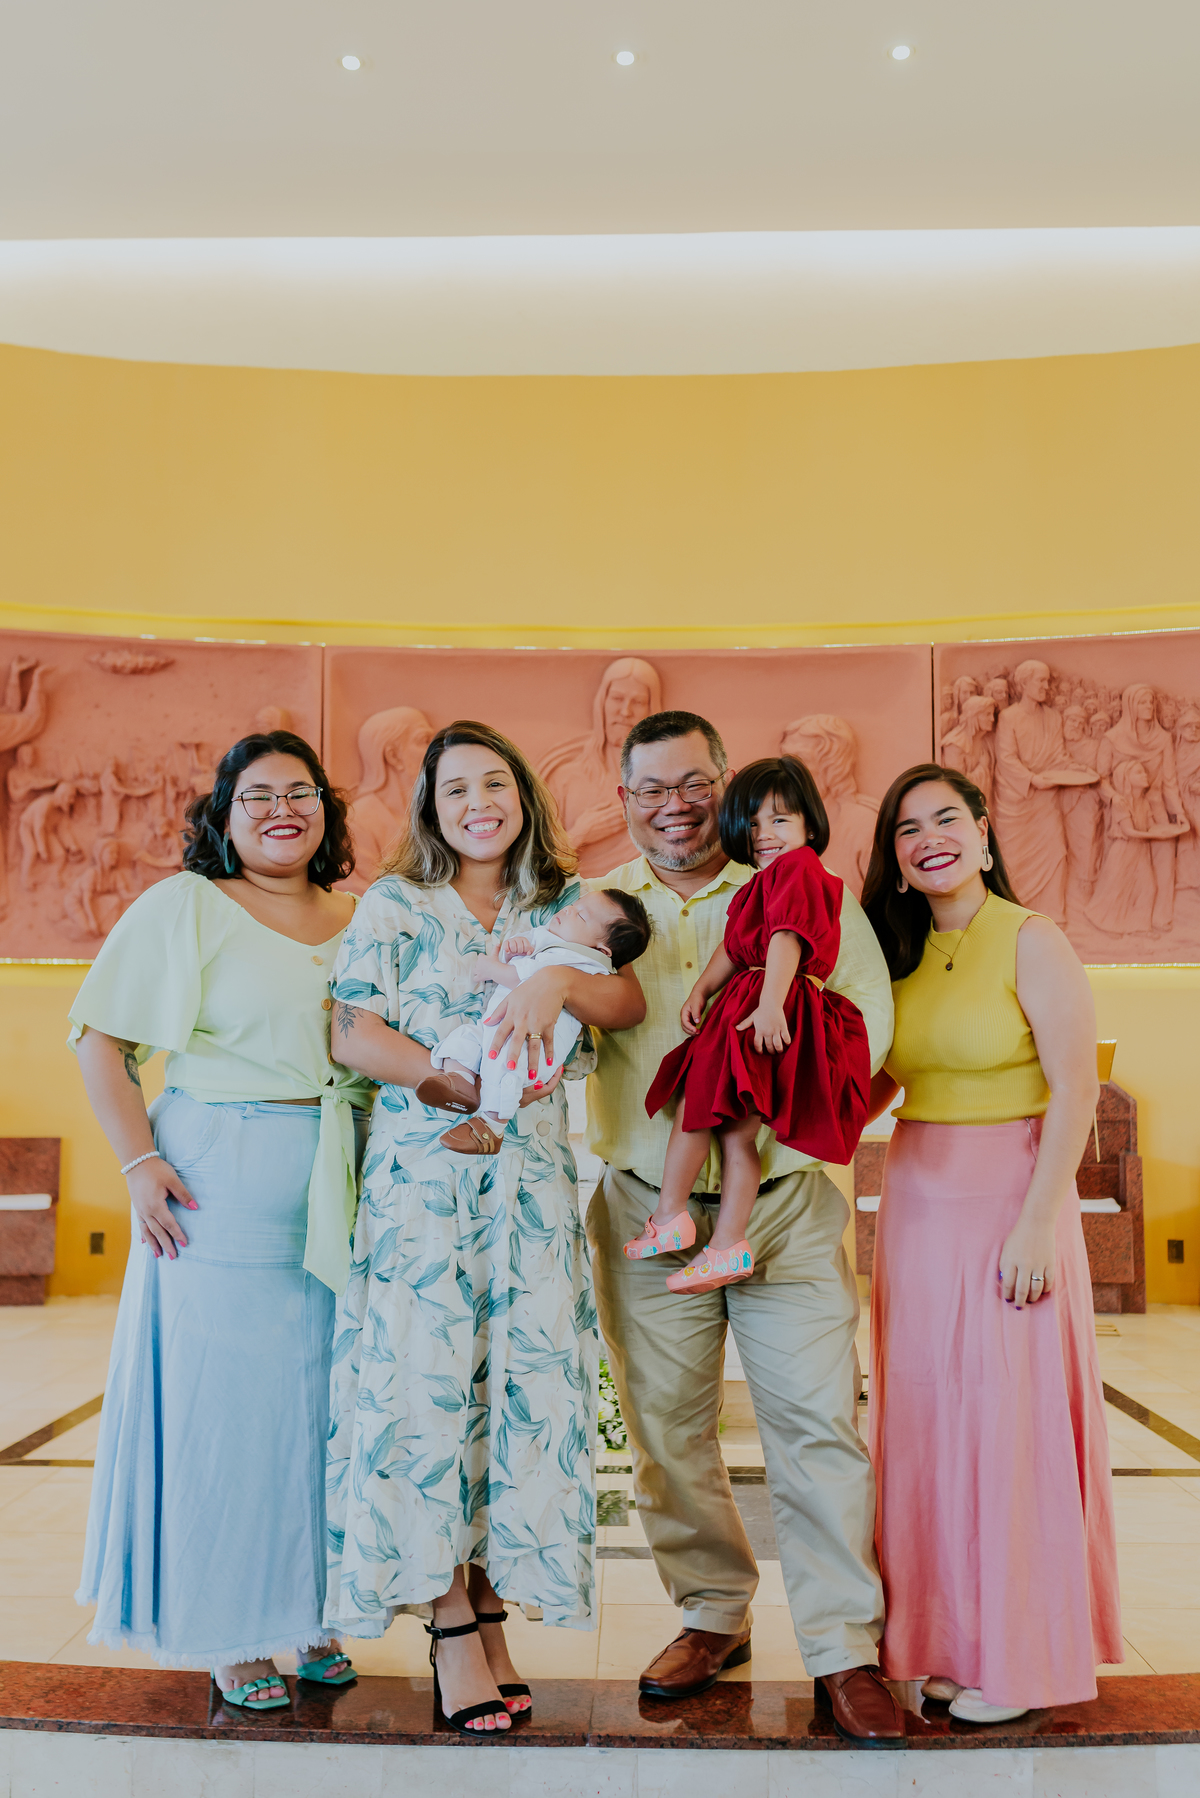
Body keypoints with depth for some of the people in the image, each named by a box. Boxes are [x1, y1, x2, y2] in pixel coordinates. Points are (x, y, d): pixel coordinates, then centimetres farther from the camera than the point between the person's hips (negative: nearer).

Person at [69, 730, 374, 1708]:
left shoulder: (361, 921, 12)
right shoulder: (183, 906, 0)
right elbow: (100, 1038, -3)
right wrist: (140, 1160, -12)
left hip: (341, 1196, 4)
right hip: (220, 1188, -4)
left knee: (325, 1398, 10)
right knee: (225, 1396, 3)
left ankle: (311, 1615, 28)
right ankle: (229, 1637, 20)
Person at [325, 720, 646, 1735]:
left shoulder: (565, 906, 12)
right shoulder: (396, 905, 6)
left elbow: (630, 1003, -2)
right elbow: (353, 1035, -4)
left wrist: (558, 981, -22)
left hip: (534, 1174, 2)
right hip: (421, 1173, -2)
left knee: (527, 1377, 1)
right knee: (427, 1377, -3)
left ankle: (491, 1613, 16)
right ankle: (452, 1631, 10)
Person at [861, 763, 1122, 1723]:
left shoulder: (1031, 942, -9)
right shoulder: (900, 952, 9)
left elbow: (1076, 1090, -13)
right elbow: (879, 1080, 14)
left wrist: (1038, 1221, -17)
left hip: (1010, 1196, -6)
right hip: (916, 1202, 6)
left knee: (1007, 1415, 1)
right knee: (925, 1416, 10)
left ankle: (1021, 1654, 18)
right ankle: (950, 1634, 26)